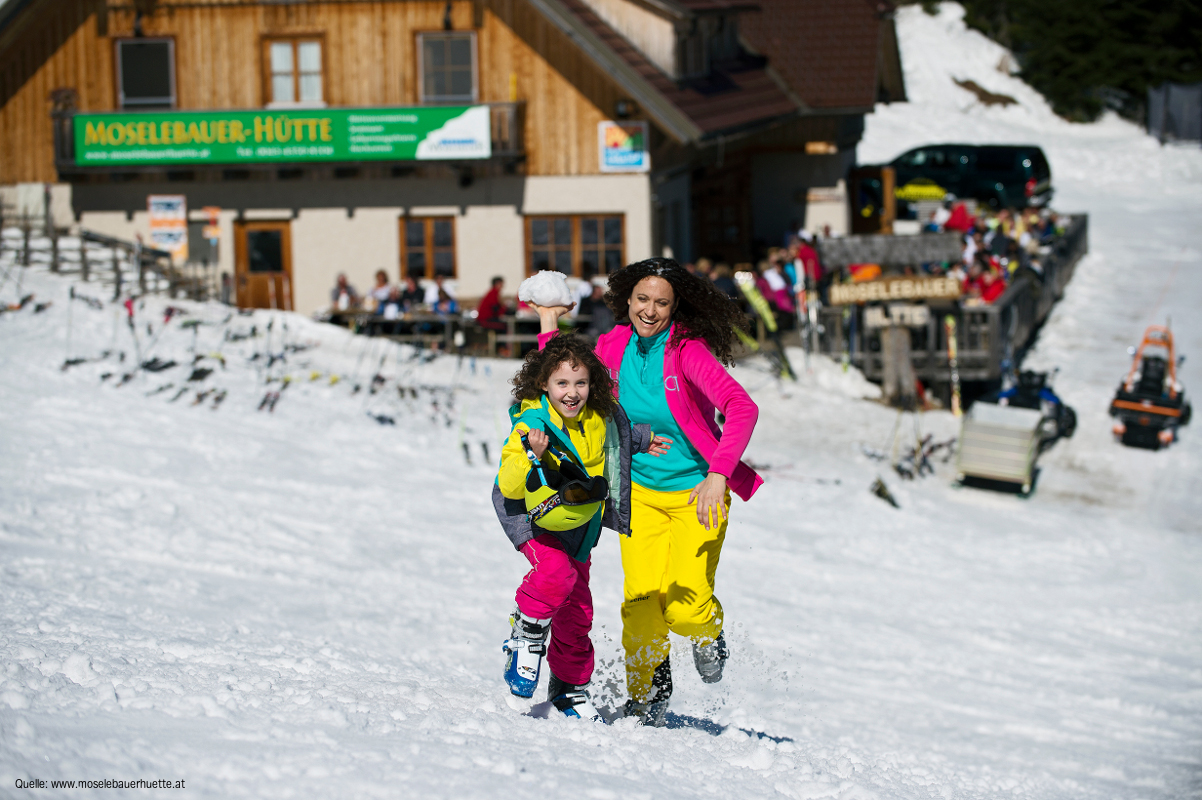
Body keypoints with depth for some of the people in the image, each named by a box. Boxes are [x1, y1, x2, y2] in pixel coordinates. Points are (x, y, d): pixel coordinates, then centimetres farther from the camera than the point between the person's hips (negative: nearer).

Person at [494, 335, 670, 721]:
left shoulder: (600, 416, -12)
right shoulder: (531, 424, -26)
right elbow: (510, 487, -30)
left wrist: (642, 440, 2)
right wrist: (533, 457, -45)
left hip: (579, 520, 5)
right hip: (530, 515, -5)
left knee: (578, 609, 8)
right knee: (556, 571, -32)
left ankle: (569, 687, 25)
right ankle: (527, 631, -5)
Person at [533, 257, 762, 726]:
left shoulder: (687, 350, -19)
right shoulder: (616, 346, -3)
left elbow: (742, 408, -30)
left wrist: (718, 473, -40)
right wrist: (548, 330, 3)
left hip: (697, 492, -4)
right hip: (642, 491, 4)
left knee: (685, 607, -17)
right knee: (641, 600, -11)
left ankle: (708, 634, 19)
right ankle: (647, 689, 14)